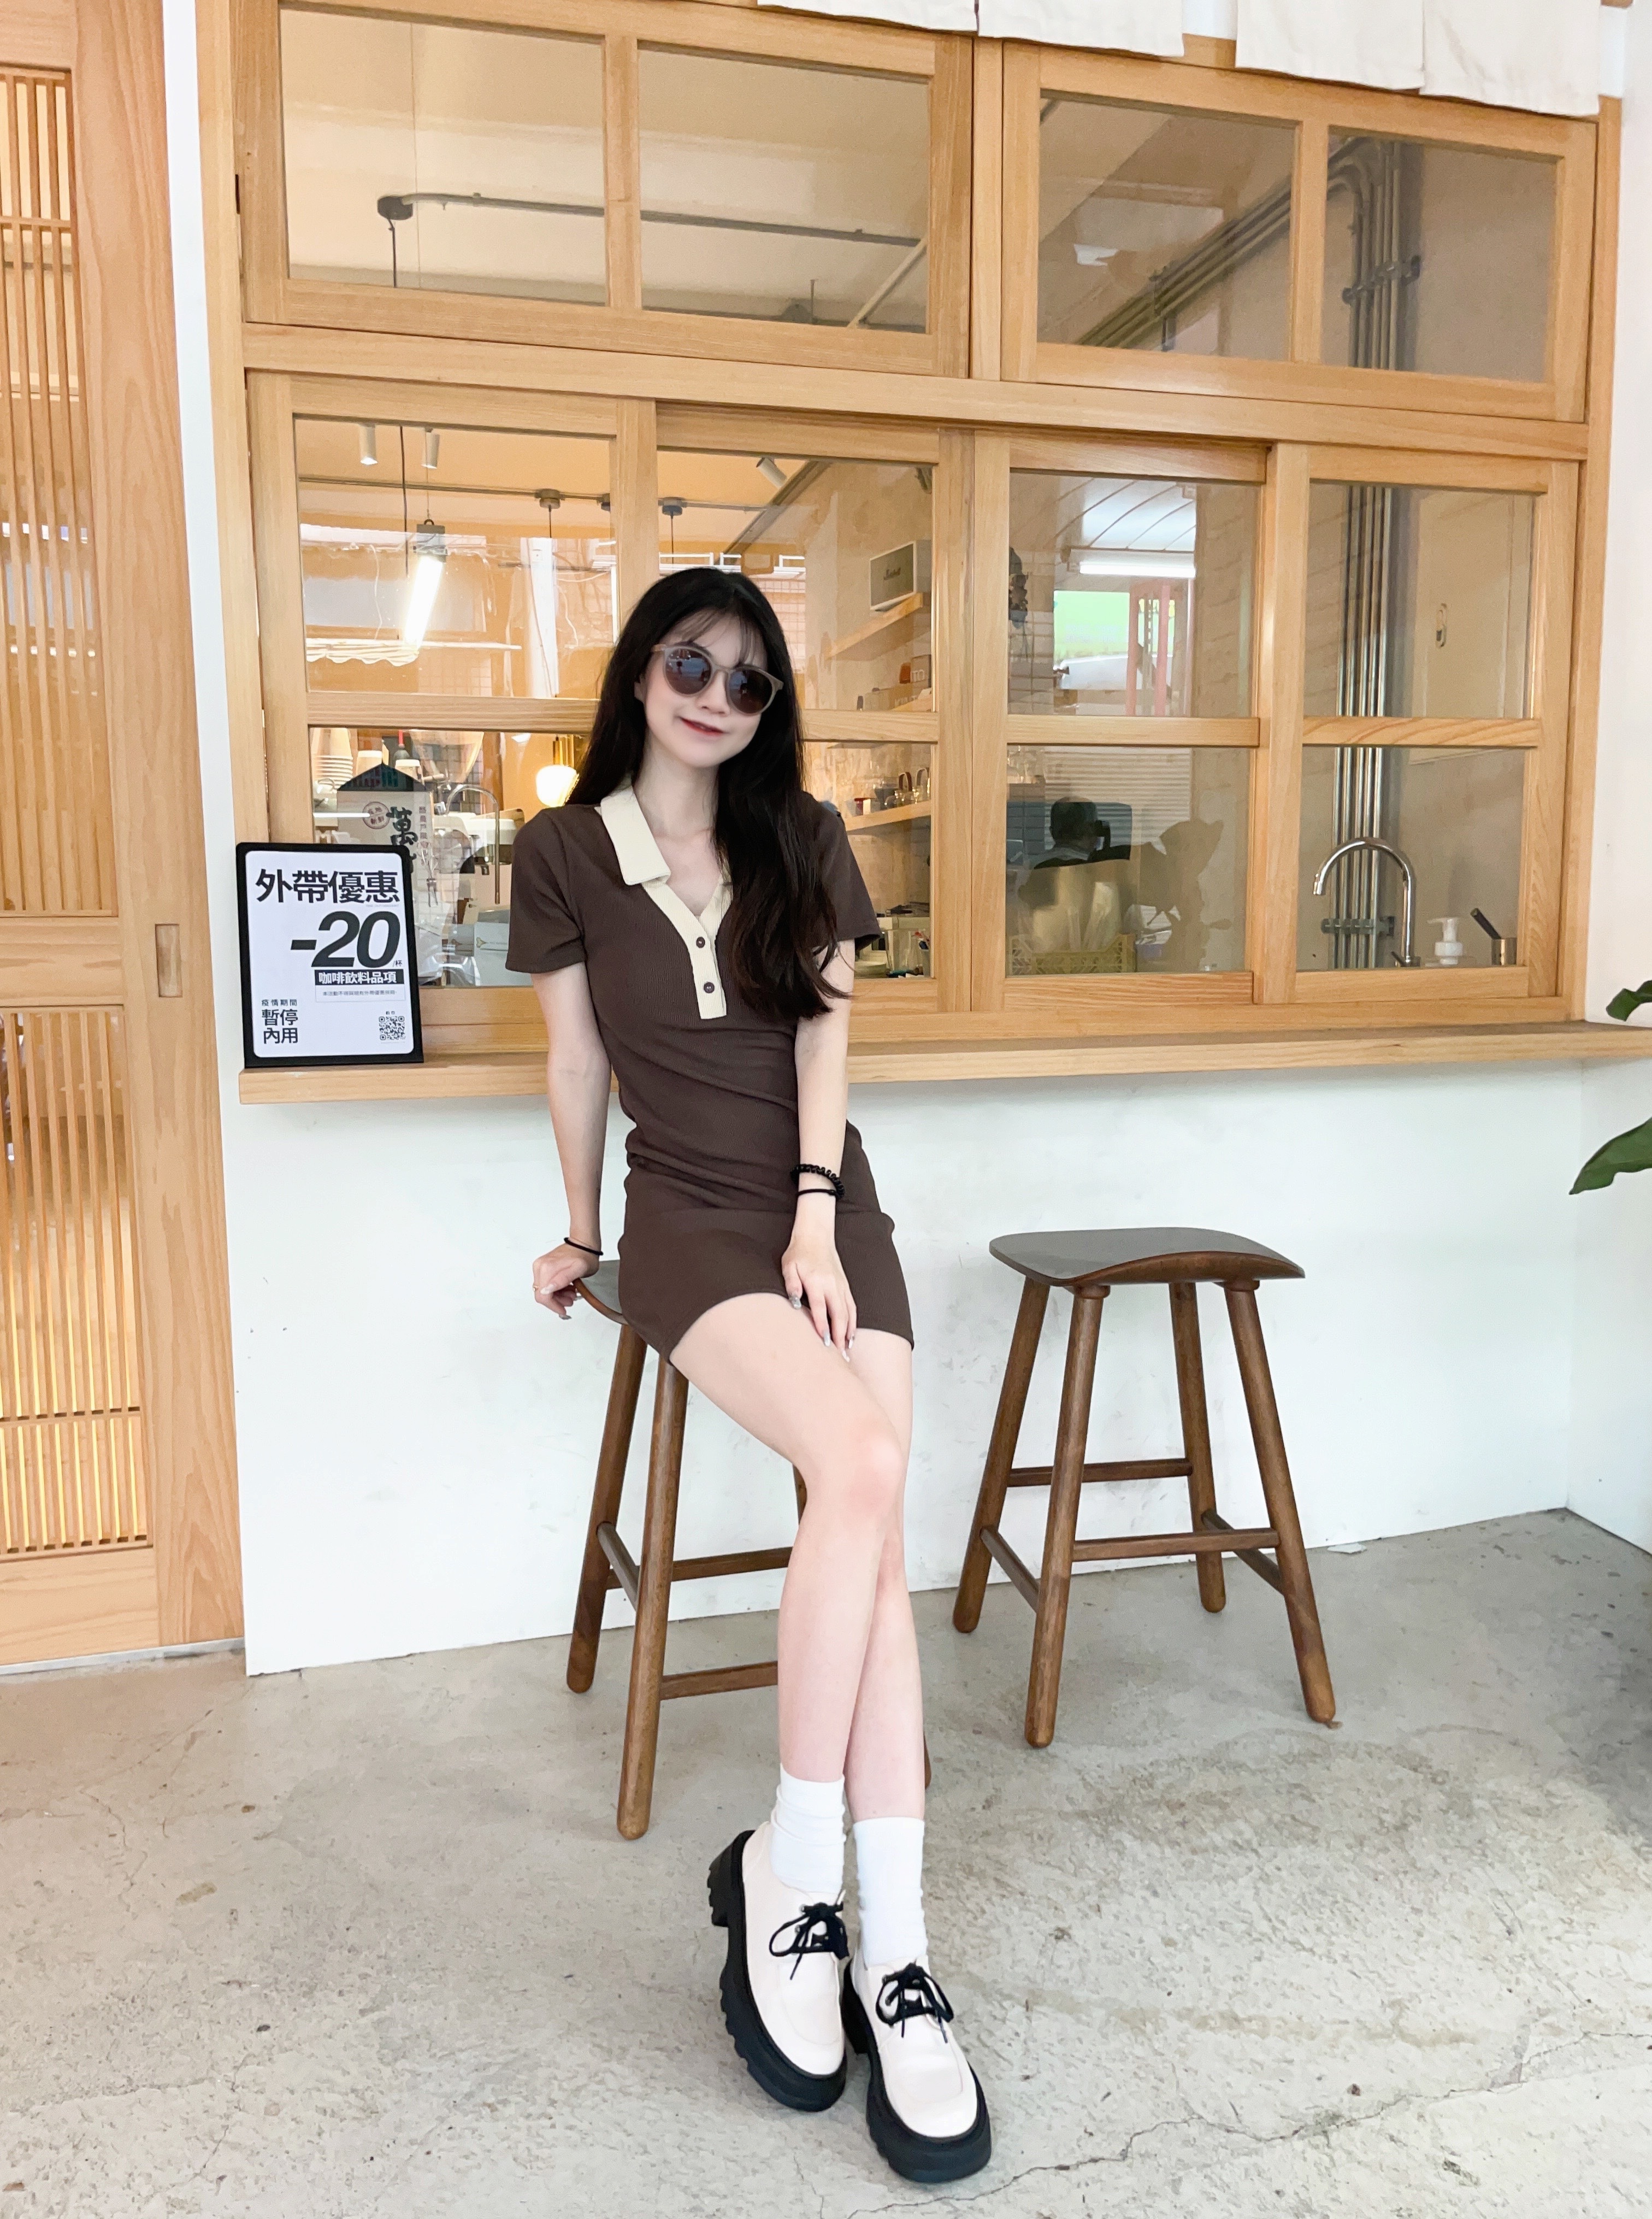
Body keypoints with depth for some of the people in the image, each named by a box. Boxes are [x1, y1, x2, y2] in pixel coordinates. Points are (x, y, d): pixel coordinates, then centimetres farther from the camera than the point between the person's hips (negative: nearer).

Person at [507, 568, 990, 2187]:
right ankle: (790, 1864, -13)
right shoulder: (565, 852, 3)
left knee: (874, 1538, -16)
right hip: (689, 1218, -3)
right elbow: (576, 1057, 8)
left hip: (829, 1209, 3)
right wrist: (581, 1232, 15)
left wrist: (815, 1214, -9)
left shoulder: (805, 840, 10)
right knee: (861, 1467, -29)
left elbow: (826, 1035, 3)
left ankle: (891, 1953, -12)